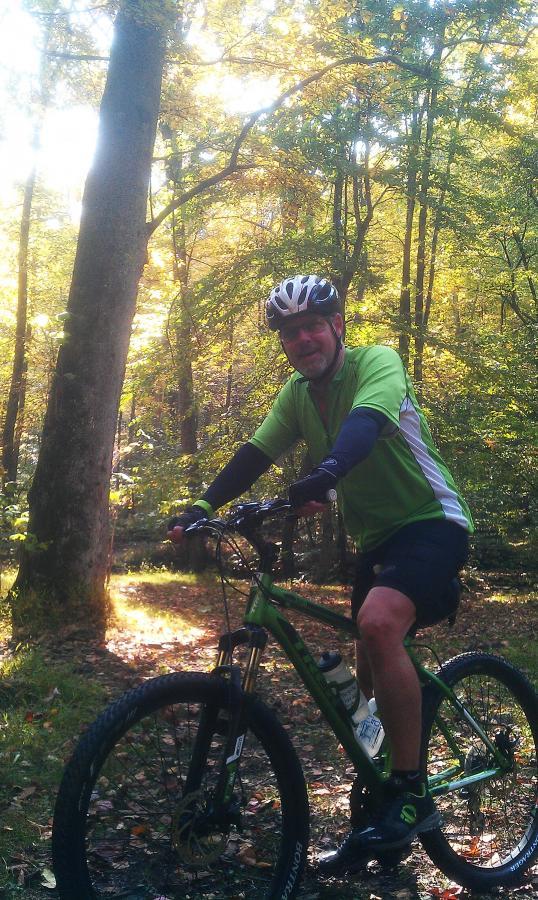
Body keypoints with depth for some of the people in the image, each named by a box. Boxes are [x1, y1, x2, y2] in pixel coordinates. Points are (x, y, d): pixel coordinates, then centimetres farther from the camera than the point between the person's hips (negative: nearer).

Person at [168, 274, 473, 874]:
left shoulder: (376, 362, -16)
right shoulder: (297, 392, 5)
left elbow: (364, 423, -36)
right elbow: (255, 454, 0)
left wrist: (324, 475, -55)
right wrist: (203, 506, -15)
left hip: (432, 521, -8)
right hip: (377, 537, 8)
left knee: (378, 620, -34)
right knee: (372, 677, 11)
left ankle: (411, 794, -22)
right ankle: (383, 817, 30)